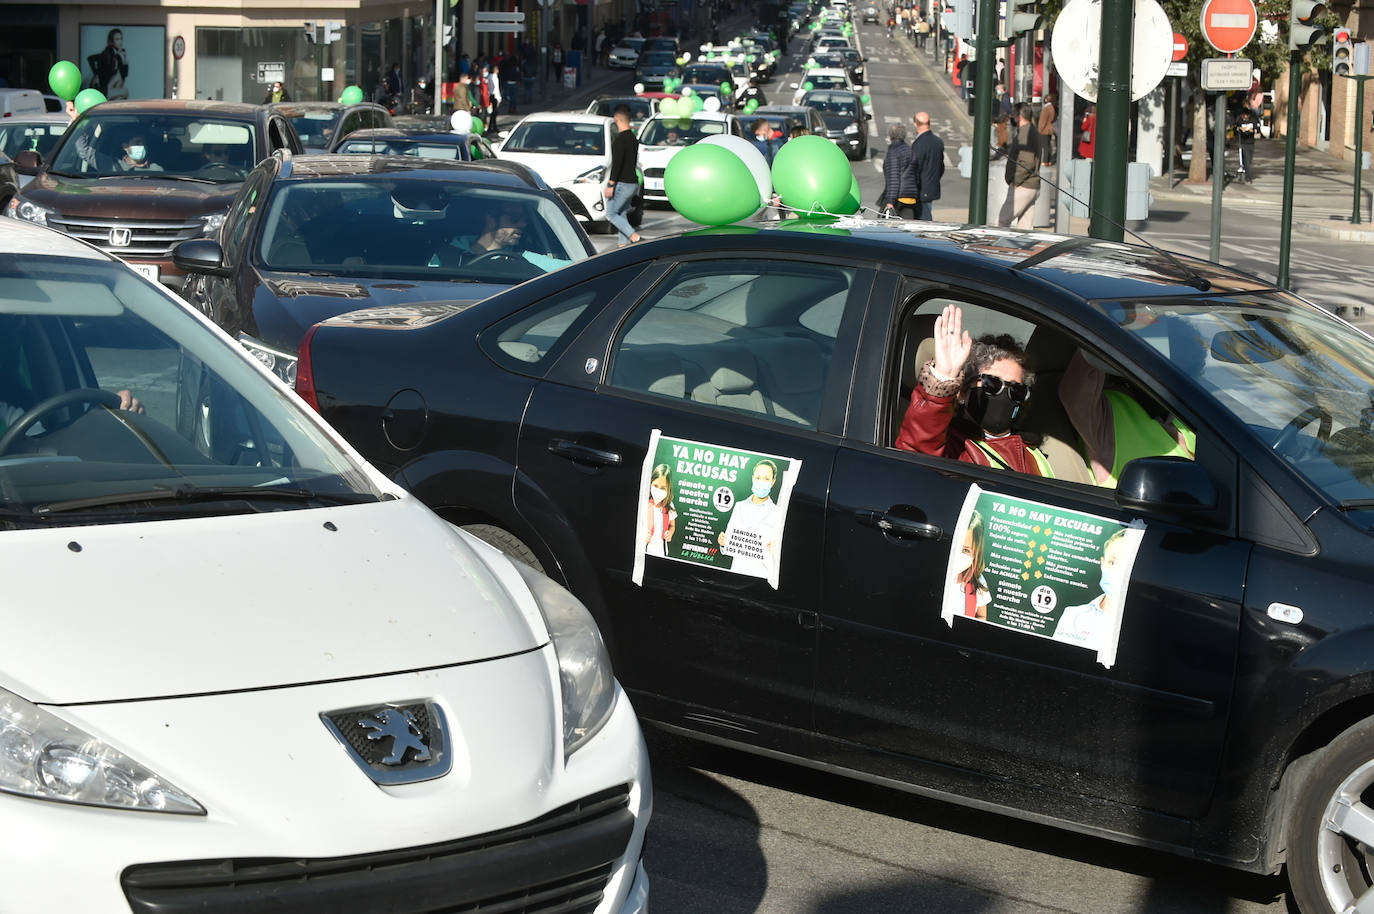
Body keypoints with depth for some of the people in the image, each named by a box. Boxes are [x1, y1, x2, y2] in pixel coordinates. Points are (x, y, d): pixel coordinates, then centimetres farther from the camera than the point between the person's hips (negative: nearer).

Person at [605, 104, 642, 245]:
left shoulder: (620, 139, -16)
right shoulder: (633, 138, 13)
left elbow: (617, 163, -22)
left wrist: (610, 185, -20)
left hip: (622, 184, -9)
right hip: (632, 183, 9)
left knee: (611, 214, -2)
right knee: (622, 214, 13)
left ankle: (634, 236, -14)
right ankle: (624, 244, 10)